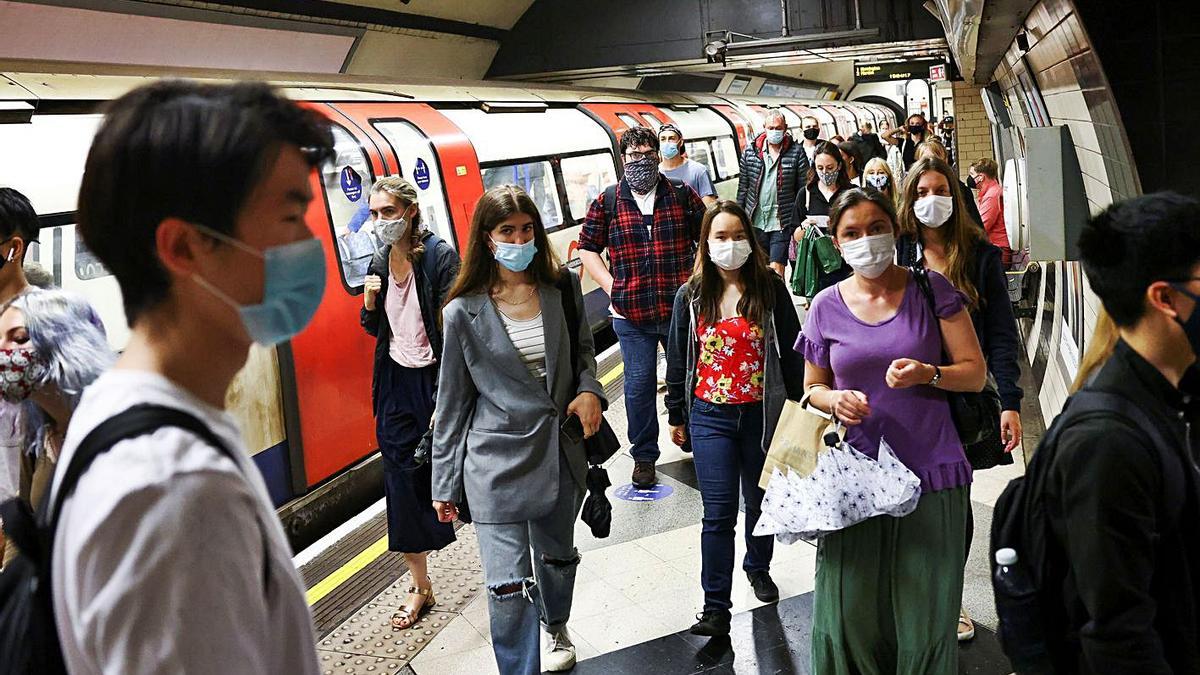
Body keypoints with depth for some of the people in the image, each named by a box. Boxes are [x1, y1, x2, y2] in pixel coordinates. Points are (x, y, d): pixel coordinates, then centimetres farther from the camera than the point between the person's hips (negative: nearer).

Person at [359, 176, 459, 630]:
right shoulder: (379, 264, 6)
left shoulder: (441, 257, -14)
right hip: (396, 384, 6)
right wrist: (369, 302, -7)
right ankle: (420, 587, 21)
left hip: (435, 379, -6)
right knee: (402, 483, 6)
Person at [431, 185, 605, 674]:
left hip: (561, 454, 4)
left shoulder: (563, 289, 0)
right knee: (508, 586, -5)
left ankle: (556, 626, 54)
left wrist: (589, 389, -7)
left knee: (557, 557, 24)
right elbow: (452, 403, -1)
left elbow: (584, 351, 16)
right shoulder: (463, 313, -8)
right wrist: (445, 484, 2)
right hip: (496, 464, -3)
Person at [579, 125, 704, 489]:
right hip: (631, 315, -1)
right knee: (639, 386, 5)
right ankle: (643, 456, 22)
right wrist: (611, 287, -4)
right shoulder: (607, 203, 2)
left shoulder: (683, 196, 4)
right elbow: (588, 248, 7)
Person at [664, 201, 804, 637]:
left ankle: (758, 567, 44)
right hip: (710, 416, 0)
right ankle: (716, 607, 0)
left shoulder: (771, 291, -4)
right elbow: (678, 360, 6)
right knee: (719, 511, -5)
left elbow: (791, 353, 0)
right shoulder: (691, 297, 0)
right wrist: (675, 416, 9)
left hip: (762, 414, 1)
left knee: (760, 499, 18)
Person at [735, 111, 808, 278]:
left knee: (776, 269, -8)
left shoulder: (796, 153, -2)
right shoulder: (750, 152, 5)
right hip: (755, 221, 3)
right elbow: (743, 187, 9)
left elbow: (803, 189, -1)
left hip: (782, 222, -3)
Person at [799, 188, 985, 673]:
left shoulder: (931, 289, 0)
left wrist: (927, 374, -18)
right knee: (850, 610, 4)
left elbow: (975, 373, 2)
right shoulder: (826, 306, 5)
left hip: (930, 474, -1)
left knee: (925, 611, 4)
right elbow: (813, 387, 15)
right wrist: (835, 401, -7)